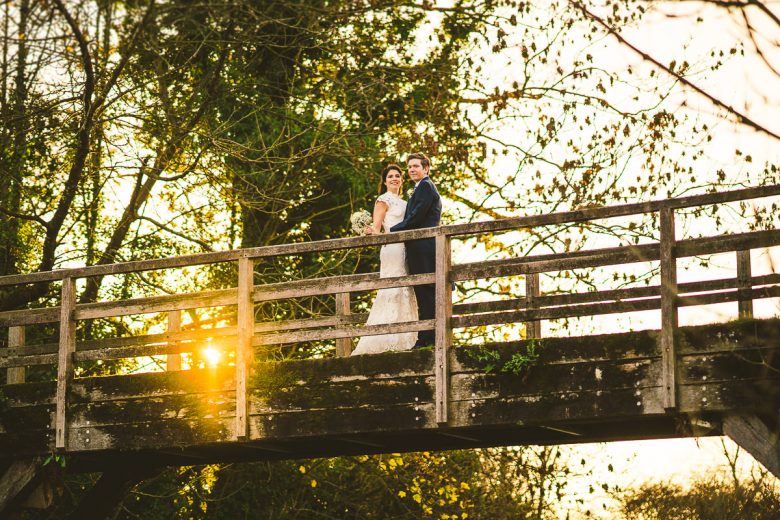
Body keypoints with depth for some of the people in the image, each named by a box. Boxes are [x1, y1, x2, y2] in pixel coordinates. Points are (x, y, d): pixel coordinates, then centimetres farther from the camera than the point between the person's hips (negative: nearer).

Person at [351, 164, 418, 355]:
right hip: (392, 249, -8)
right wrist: (372, 232, -30)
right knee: (392, 291, -13)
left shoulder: (403, 202, 21)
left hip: (404, 250, 8)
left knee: (404, 293, 5)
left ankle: (402, 340, 6)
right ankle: (387, 341, -15)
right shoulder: (383, 200, 0)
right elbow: (376, 227, -10)